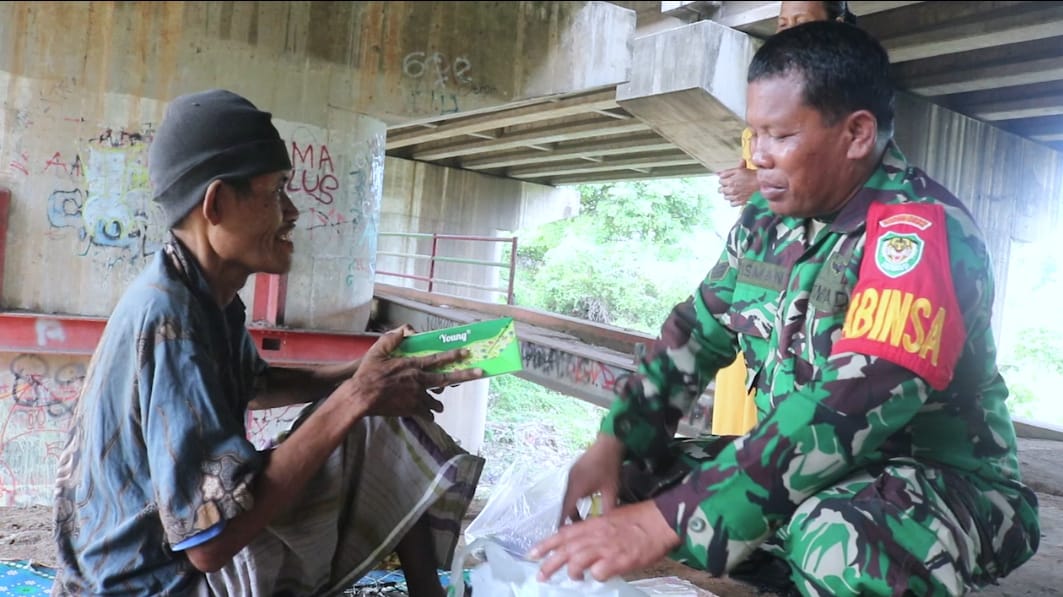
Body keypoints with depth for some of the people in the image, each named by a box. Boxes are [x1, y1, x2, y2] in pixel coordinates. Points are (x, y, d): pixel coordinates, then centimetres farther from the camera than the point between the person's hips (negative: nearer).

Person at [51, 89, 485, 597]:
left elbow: (251, 387, 19)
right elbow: (210, 539, -33)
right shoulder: (167, 317, -30)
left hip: (201, 530, 9)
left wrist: (364, 374, 2)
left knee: (387, 425, 4)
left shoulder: (205, 292, -1)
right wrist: (354, 399, -28)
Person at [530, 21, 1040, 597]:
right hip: (804, 468, 7)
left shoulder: (921, 230, -22)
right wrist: (612, 443, -8)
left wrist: (667, 520, -35)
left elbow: (850, 408, -32)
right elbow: (695, 332, 7)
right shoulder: (765, 218, 1)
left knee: (838, 539, -39)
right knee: (631, 478, -3)